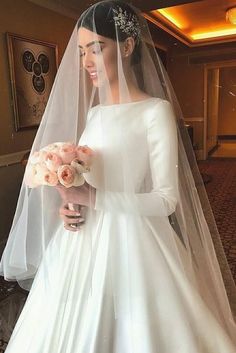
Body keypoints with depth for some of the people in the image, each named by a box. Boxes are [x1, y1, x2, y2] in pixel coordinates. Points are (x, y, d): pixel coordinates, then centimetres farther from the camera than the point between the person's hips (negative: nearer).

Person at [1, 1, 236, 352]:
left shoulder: (156, 111, -10)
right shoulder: (93, 113, 10)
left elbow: (167, 199, -14)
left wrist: (93, 197, -21)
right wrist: (71, 205, -4)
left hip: (130, 244, -6)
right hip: (83, 242, 7)